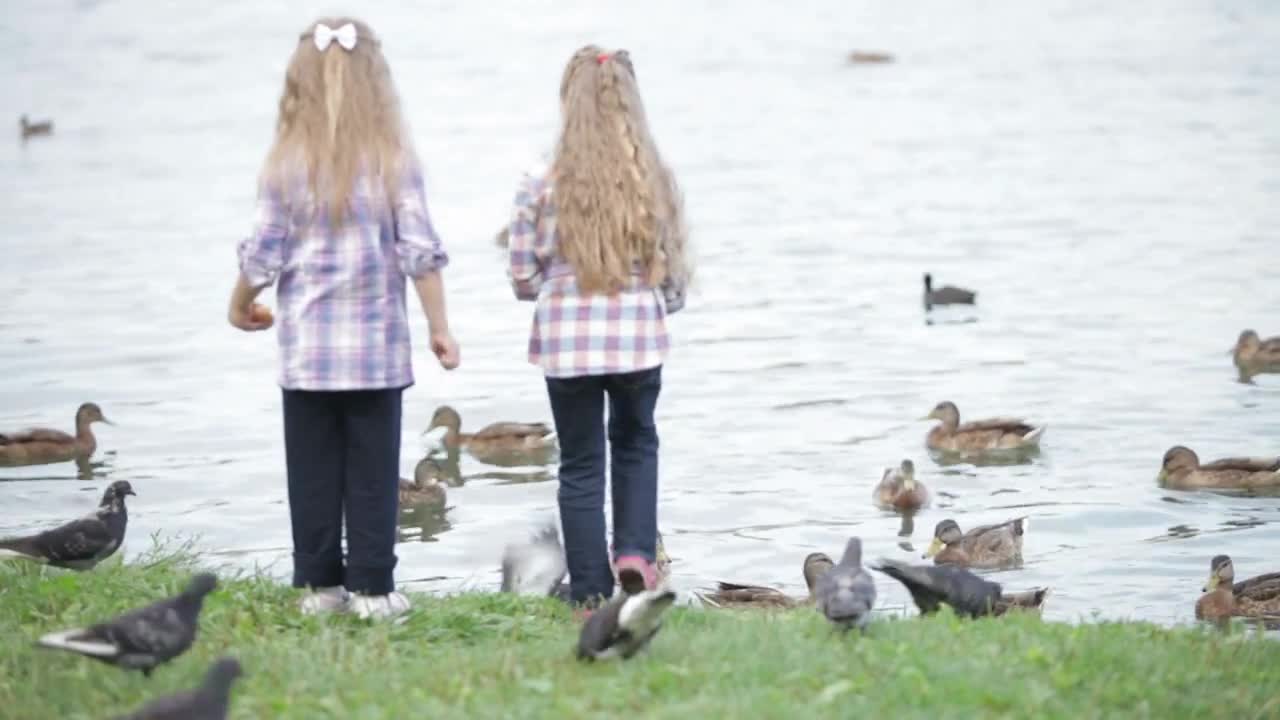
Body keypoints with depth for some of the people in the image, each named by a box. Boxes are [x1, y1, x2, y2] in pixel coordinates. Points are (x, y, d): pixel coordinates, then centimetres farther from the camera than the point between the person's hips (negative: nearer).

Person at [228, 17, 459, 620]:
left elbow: (263, 254, -2)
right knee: (373, 474, 4)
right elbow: (420, 252, -6)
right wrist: (439, 328, 3)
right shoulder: (394, 159, -5)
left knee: (313, 473, 8)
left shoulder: (287, 164, -5)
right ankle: (371, 588, 2)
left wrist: (240, 305, 17)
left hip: (306, 347, 0)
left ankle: (319, 584, 11)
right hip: (378, 344, 0)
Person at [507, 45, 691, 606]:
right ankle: (635, 550, 7)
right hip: (639, 338, 1)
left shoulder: (540, 186, -8)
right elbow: (672, 277, 2)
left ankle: (591, 593, 13)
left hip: (566, 343, -1)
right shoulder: (656, 183, -4)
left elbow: (522, 278, -1)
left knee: (580, 464, 11)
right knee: (636, 444, 25)